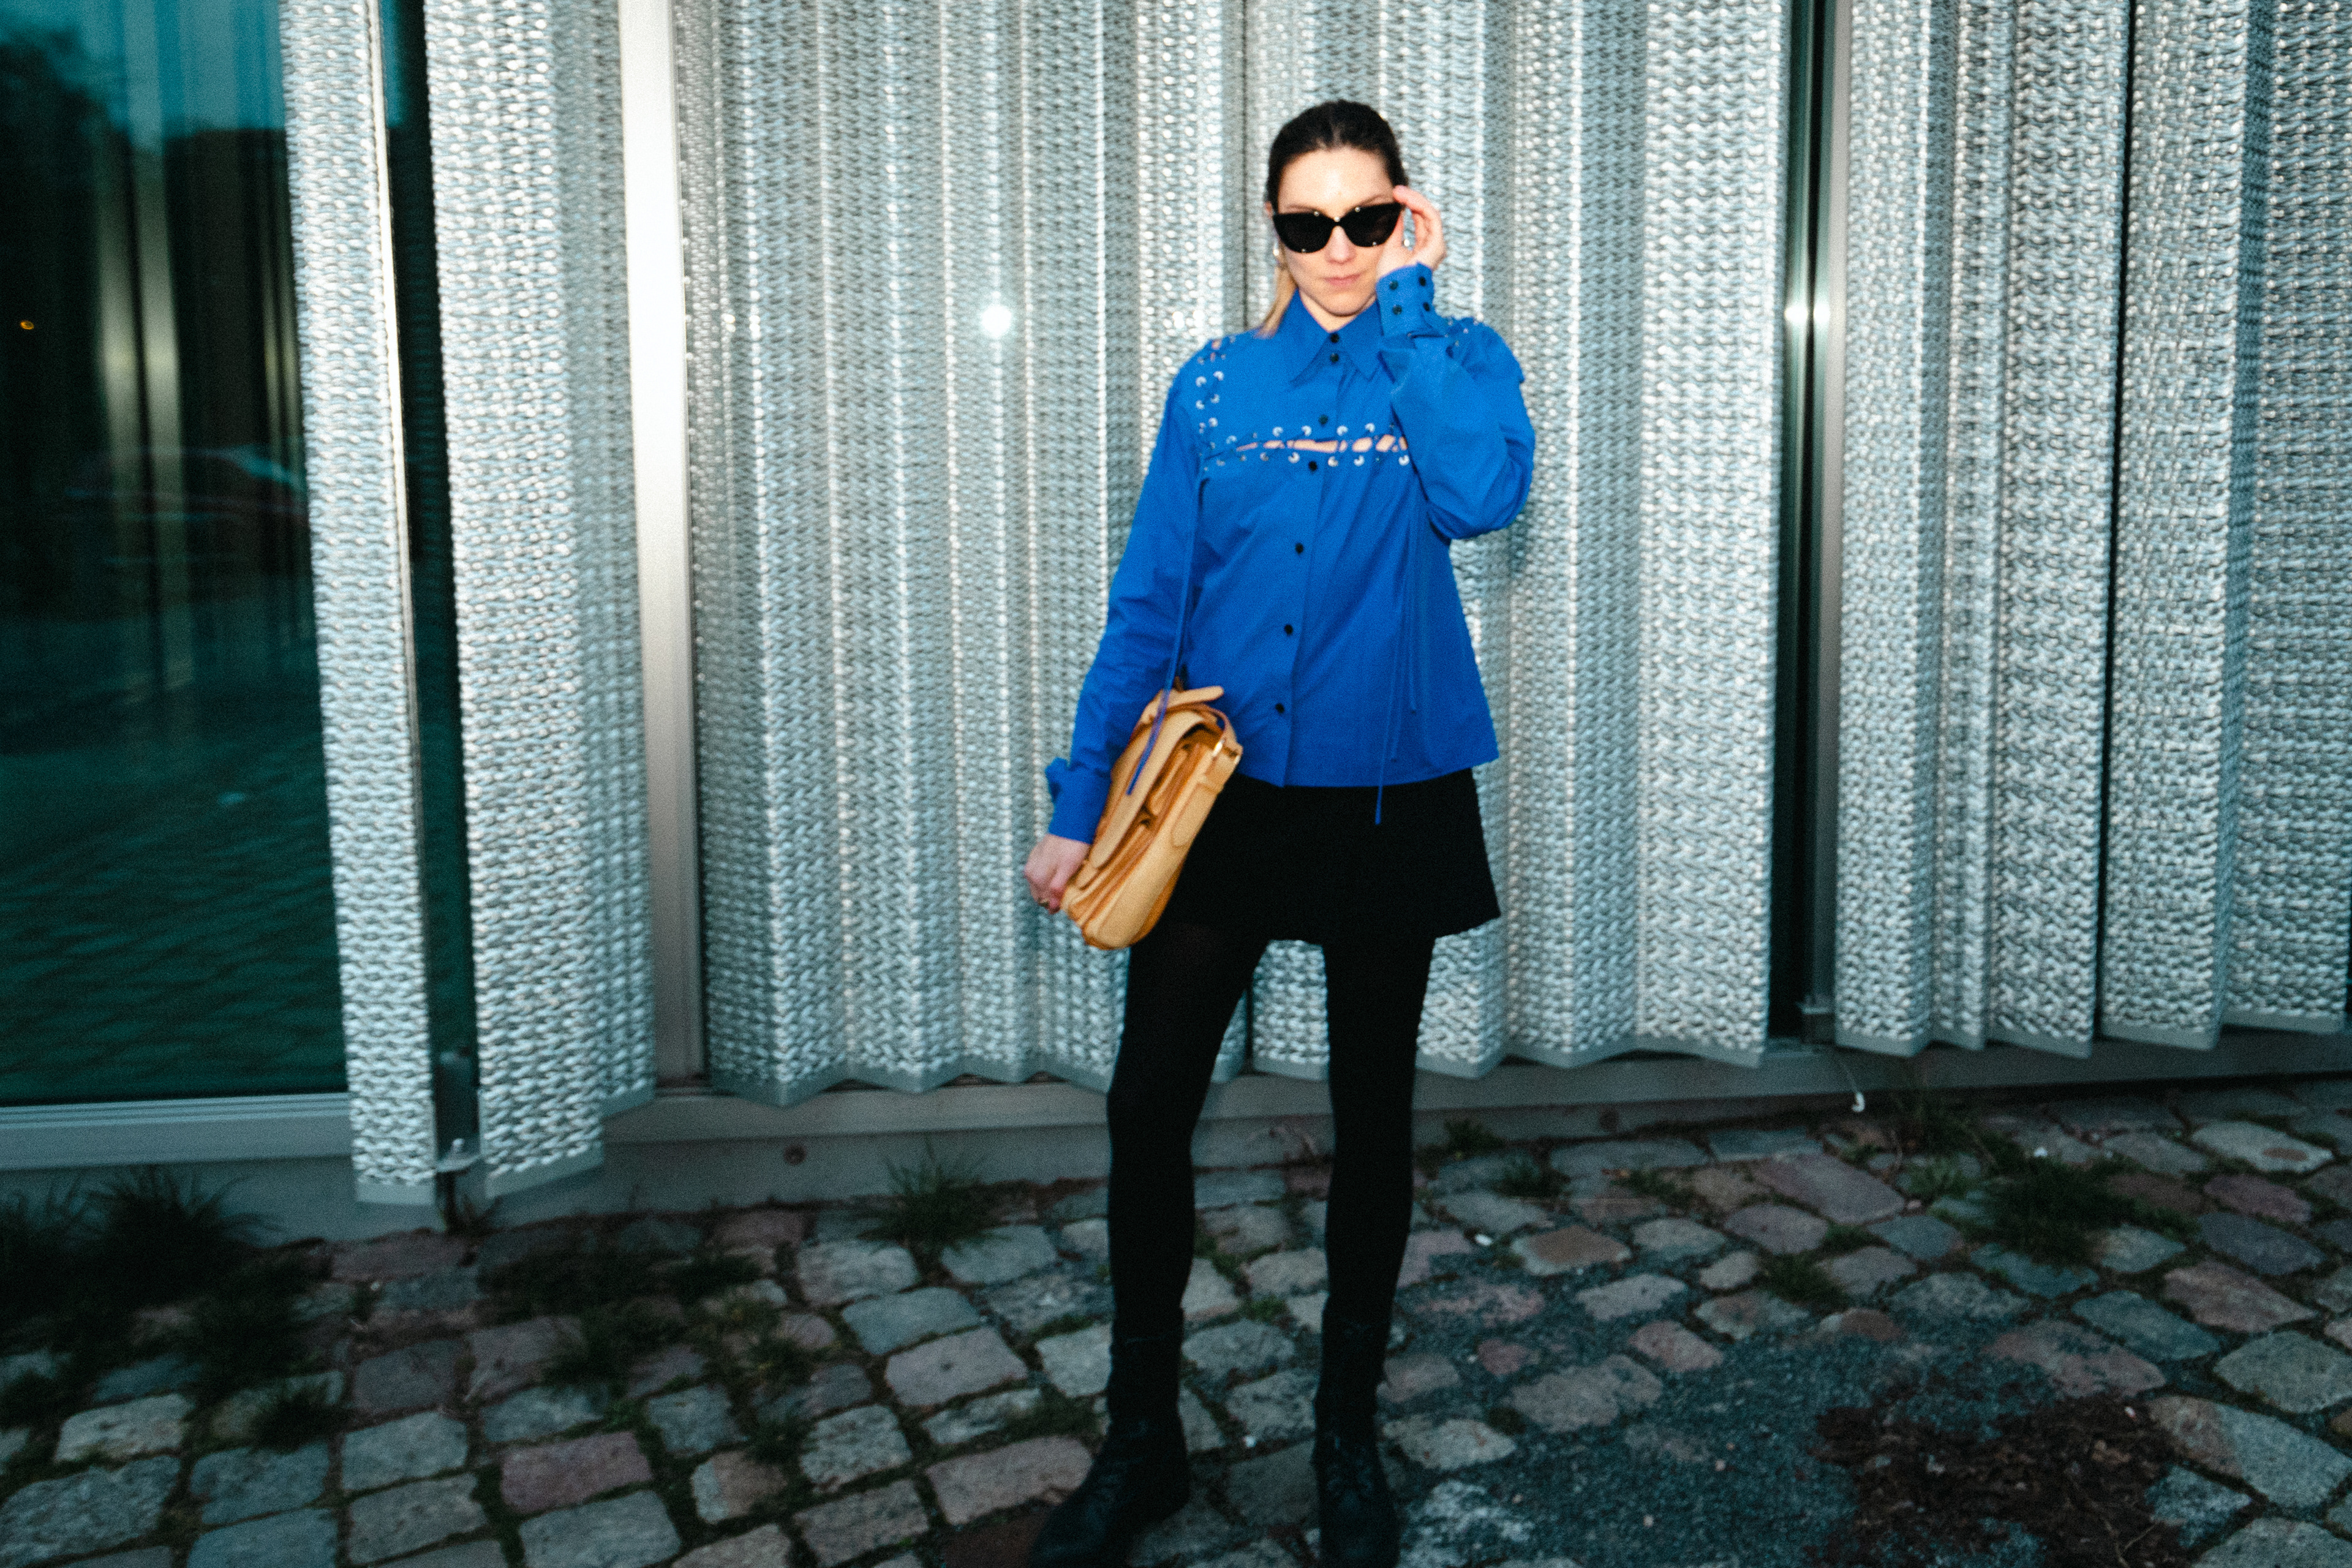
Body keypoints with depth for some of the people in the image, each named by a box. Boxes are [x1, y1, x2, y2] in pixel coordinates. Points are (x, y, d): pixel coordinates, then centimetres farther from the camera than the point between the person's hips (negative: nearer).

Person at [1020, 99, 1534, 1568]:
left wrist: (1409, 307, -15)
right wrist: (1080, 802, -2)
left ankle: (1350, 1430, 31)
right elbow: (1148, 604, 3)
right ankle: (1143, 1440, 21)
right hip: (1223, 789, 2)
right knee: (1148, 1103, 0)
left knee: (1373, 1115, 11)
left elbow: (1482, 494, -23)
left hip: (1389, 799, -1)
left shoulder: (1455, 360, 1)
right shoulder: (1215, 385, 4)